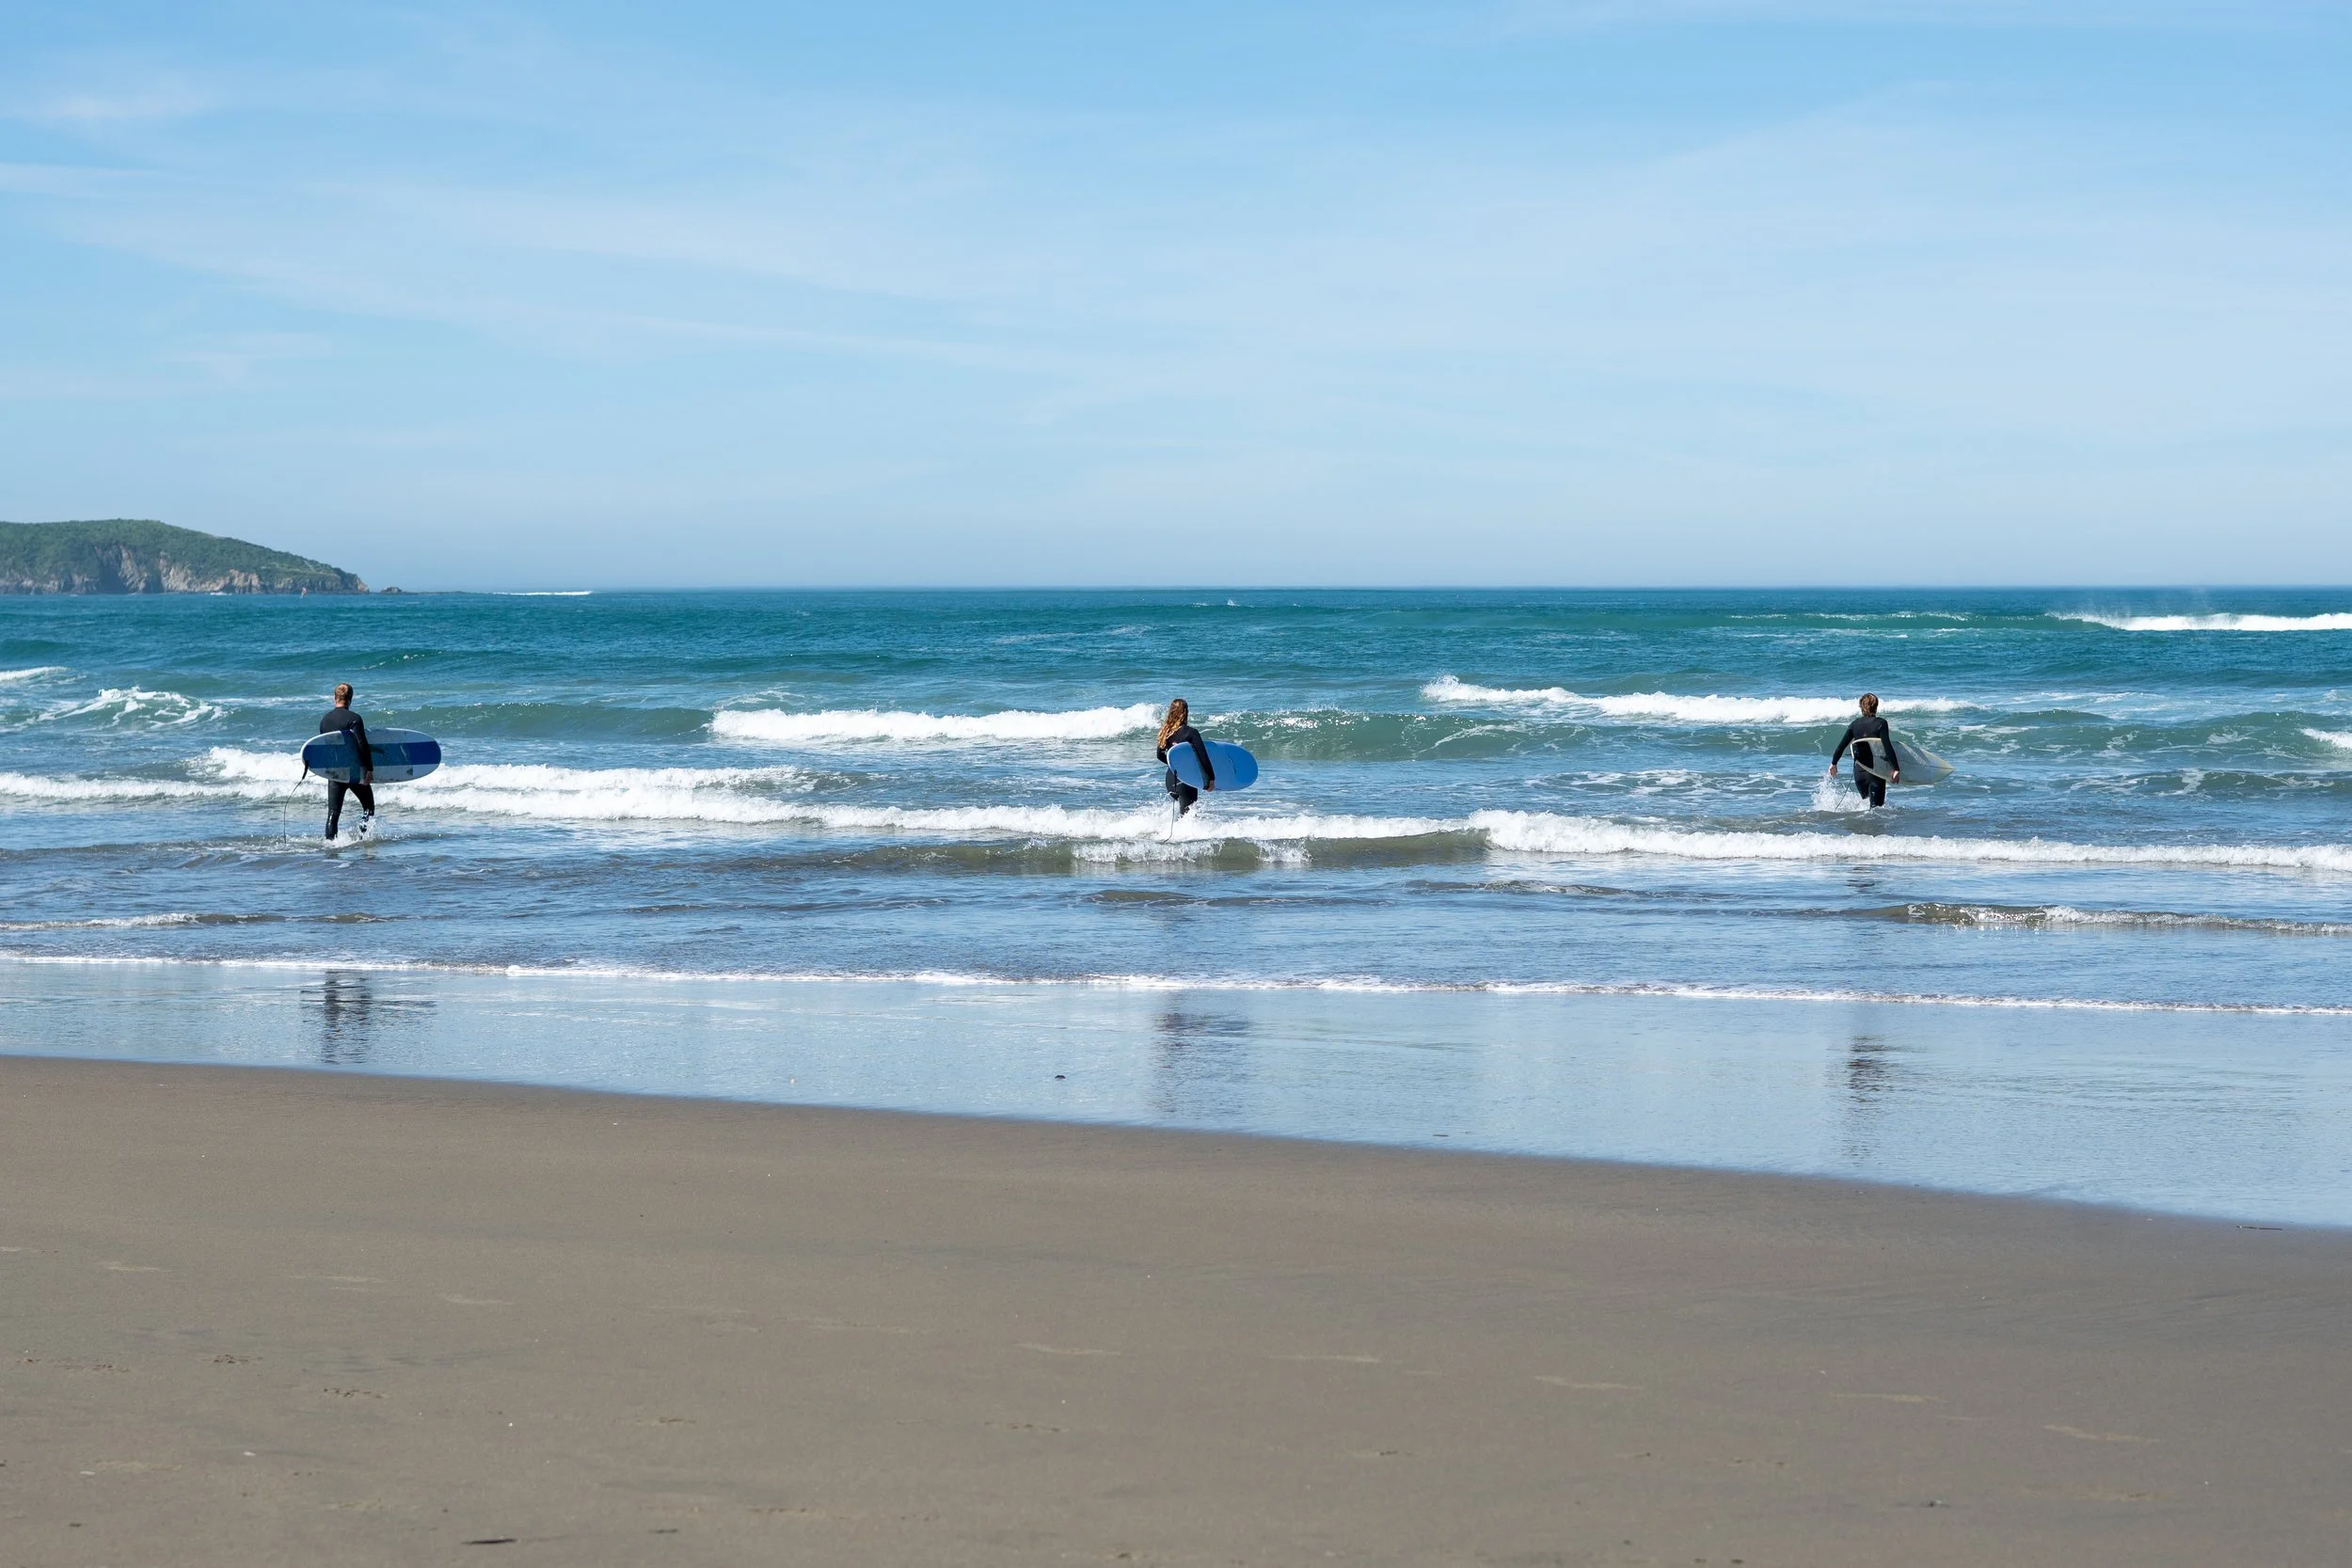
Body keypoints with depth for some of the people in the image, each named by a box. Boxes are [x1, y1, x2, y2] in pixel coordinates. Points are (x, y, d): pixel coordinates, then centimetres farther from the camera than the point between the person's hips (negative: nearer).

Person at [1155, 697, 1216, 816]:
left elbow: (1160, 756, 17)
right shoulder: (1191, 733, -12)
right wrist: (1211, 778, -1)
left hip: (1170, 779, 6)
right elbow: (1203, 757, -11)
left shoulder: (1166, 732, 5)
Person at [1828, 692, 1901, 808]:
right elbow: (1887, 747, -15)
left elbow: (1842, 745, 6)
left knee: (1866, 801, 24)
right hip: (1876, 771, -4)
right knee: (1876, 806, -3)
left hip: (1859, 771, 4)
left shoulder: (1855, 724, 4)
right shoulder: (1880, 723, -8)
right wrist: (1896, 769, -13)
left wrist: (1834, 763, 19)